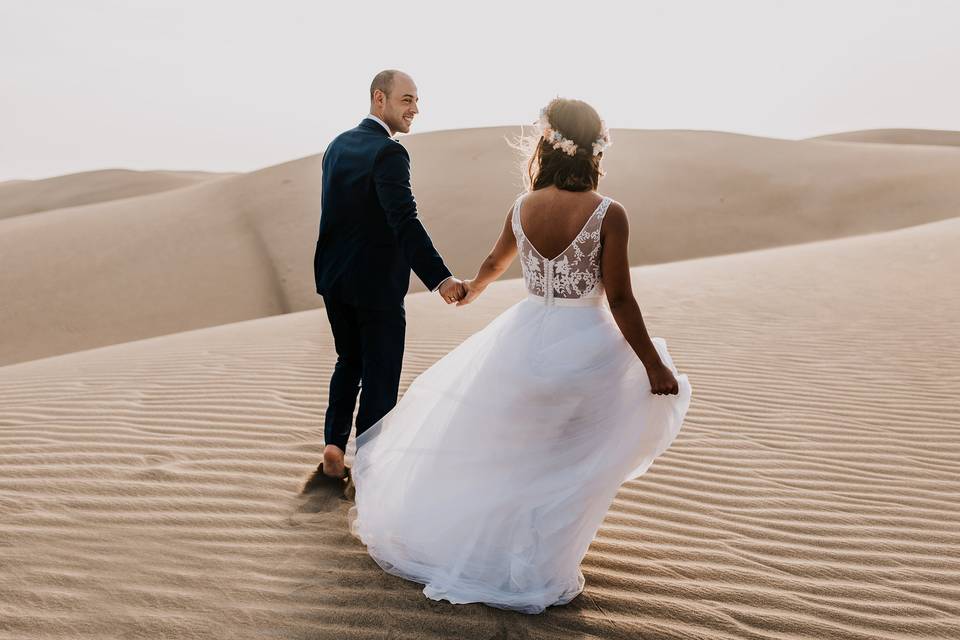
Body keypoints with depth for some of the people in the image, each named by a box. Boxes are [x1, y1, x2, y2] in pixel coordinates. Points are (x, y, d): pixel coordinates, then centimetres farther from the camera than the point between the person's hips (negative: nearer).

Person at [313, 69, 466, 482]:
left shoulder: (338, 145, 9)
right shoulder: (389, 153, -18)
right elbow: (405, 222, -29)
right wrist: (440, 279, -35)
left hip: (334, 278, 8)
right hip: (375, 284, -8)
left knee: (349, 362, 24)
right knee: (379, 376, 6)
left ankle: (333, 447, 21)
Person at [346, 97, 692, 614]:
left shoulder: (522, 208, -1)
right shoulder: (608, 214, -14)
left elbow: (495, 263, 18)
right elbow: (620, 301, -14)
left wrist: (472, 288, 41)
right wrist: (654, 366, -3)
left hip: (524, 338, 4)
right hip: (584, 347, -3)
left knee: (473, 435, 25)